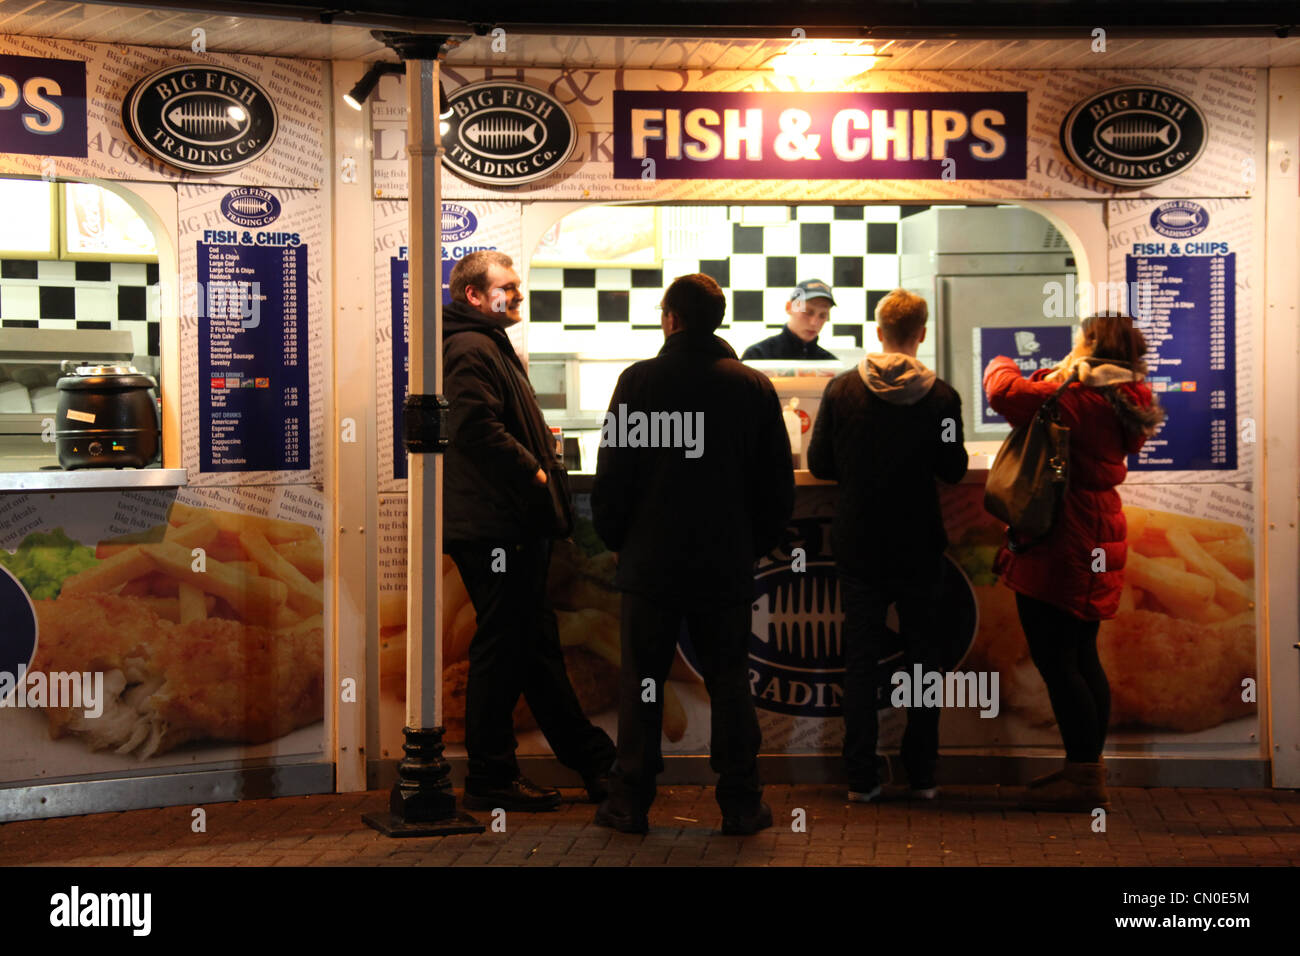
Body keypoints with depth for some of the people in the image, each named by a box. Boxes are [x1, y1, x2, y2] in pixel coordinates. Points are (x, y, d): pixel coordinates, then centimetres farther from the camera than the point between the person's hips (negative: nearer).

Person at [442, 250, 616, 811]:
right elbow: (479, 428, -24)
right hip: (495, 527, -11)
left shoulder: (490, 346, 23)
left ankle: (596, 764, 20)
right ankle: (490, 780, 2)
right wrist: (533, 472, -16)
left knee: (537, 646, 14)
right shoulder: (470, 350, -12)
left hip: (513, 528, 11)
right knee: (502, 649, -5)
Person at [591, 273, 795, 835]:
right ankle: (741, 804, 10)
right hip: (728, 564, 2)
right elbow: (778, 484, 6)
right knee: (728, 682, 9)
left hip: (652, 560, -2)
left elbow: (611, 474, -5)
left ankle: (630, 803, 10)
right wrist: (756, 545, 17)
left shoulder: (640, 381, -6)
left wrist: (616, 538, 9)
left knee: (642, 682, 6)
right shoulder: (754, 387, 2)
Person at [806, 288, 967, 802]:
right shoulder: (941, 396, -9)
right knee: (923, 653, 11)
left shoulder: (841, 389, -7)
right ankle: (922, 774, 14)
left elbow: (819, 463, -1)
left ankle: (861, 778, 7)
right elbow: (953, 470, -3)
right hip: (920, 547, 0)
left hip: (859, 545, 0)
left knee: (860, 658, 7)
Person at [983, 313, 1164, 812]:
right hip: (1091, 546, 10)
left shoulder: (1077, 400, -19)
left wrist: (1000, 365, -1)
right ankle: (1088, 768, 24)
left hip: (1060, 550, -10)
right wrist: (1056, 374, 9)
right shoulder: (1123, 401, 10)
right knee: (1080, 658, 16)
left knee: (1055, 661, -5)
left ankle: (1085, 778, -2)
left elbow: (1007, 392, -20)